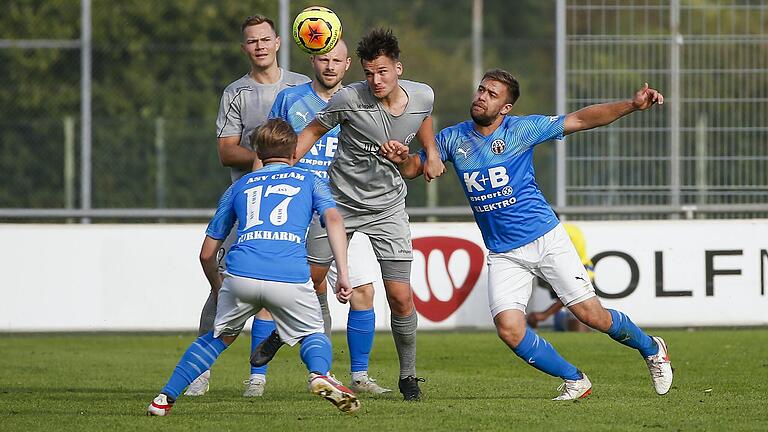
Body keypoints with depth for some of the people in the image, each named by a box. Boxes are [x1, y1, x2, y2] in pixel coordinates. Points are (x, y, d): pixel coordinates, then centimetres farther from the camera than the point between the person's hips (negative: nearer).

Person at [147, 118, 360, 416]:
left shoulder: (239, 186, 30)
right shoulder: (307, 180, 24)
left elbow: (207, 254, 30)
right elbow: (333, 218, 4)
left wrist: (218, 291, 46)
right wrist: (343, 274, 0)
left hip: (241, 273, 2)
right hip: (291, 277, -2)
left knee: (220, 336, 24)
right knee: (313, 334, 20)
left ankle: (165, 398, 16)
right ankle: (320, 375, -14)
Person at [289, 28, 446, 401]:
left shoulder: (422, 95, -9)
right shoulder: (349, 99, -20)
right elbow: (314, 131, -5)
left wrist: (431, 154, 15)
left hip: (387, 207, 2)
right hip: (339, 200, -2)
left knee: (400, 298, -6)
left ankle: (408, 376, 11)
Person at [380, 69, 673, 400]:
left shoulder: (522, 129, -4)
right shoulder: (453, 138, 4)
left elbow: (581, 120, -4)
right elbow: (412, 169, 9)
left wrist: (632, 105, -15)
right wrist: (400, 158, -15)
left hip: (547, 239, -2)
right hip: (503, 255, 3)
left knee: (590, 314, -6)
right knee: (509, 329, -16)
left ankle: (651, 350, 22)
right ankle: (575, 381, 4)